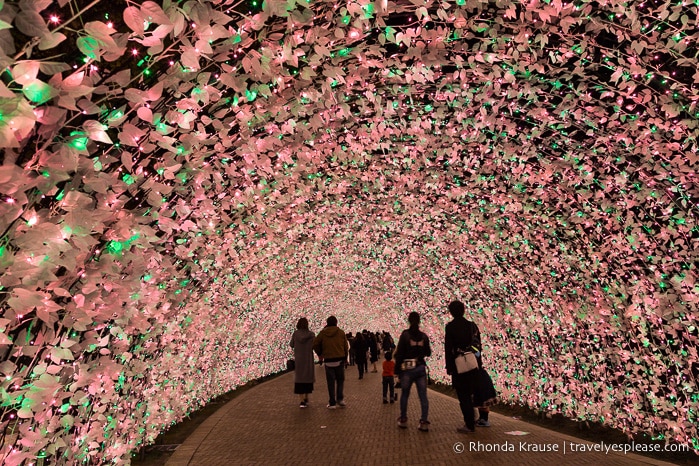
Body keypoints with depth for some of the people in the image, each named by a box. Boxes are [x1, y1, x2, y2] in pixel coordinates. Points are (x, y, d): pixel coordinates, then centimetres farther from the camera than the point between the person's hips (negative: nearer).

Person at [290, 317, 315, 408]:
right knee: (308, 378, 15)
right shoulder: (311, 334, -8)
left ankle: (302, 401, -3)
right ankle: (306, 398, 25)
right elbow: (314, 346, -11)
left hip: (298, 359, 0)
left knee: (299, 378, 4)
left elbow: (291, 345, 6)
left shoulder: (295, 334, -4)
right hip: (308, 360, 0)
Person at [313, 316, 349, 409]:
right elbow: (346, 347, 2)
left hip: (328, 360, 0)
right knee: (340, 380, 16)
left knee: (331, 382, 7)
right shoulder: (341, 332, 0)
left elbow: (315, 344, 1)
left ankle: (332, 403, 10)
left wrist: (319, 354, 18)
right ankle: (340, 399, 6)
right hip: (340, 359, 1)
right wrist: (345, 358, 15)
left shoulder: (323, 332, -1)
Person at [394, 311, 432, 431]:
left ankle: (403, 420, 19)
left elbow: (399, 353, -10)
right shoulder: (423, 336, 2)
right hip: (421, 368, 2)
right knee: (423, 395, 6)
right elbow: (428, 353, 11)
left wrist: (397, 369, -3)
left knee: (404, 394, 12)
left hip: (407, 368, -2)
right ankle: (424, 422, 3)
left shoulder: (405, 334, -9)